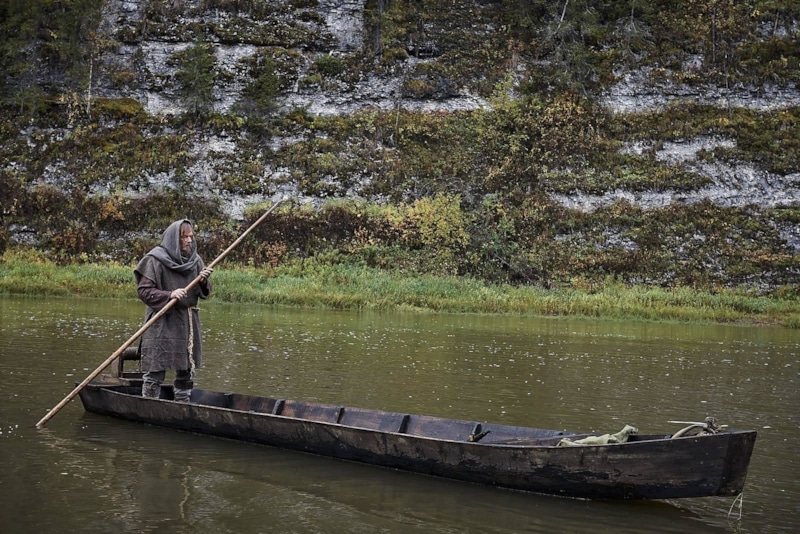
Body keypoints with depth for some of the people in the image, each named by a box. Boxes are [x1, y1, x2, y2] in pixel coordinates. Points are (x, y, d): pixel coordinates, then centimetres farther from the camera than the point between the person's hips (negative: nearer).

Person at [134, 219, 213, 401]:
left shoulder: (195, 260, 9)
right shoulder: (156, 260, -7)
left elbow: (204, 294, 12)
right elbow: (143, 290, -11)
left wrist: (204, 282, -10)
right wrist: (169, 295, -24)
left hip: (188, 323, 6)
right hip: (162, 324, -5)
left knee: (186, 372, 13)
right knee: (155, 372, -5)